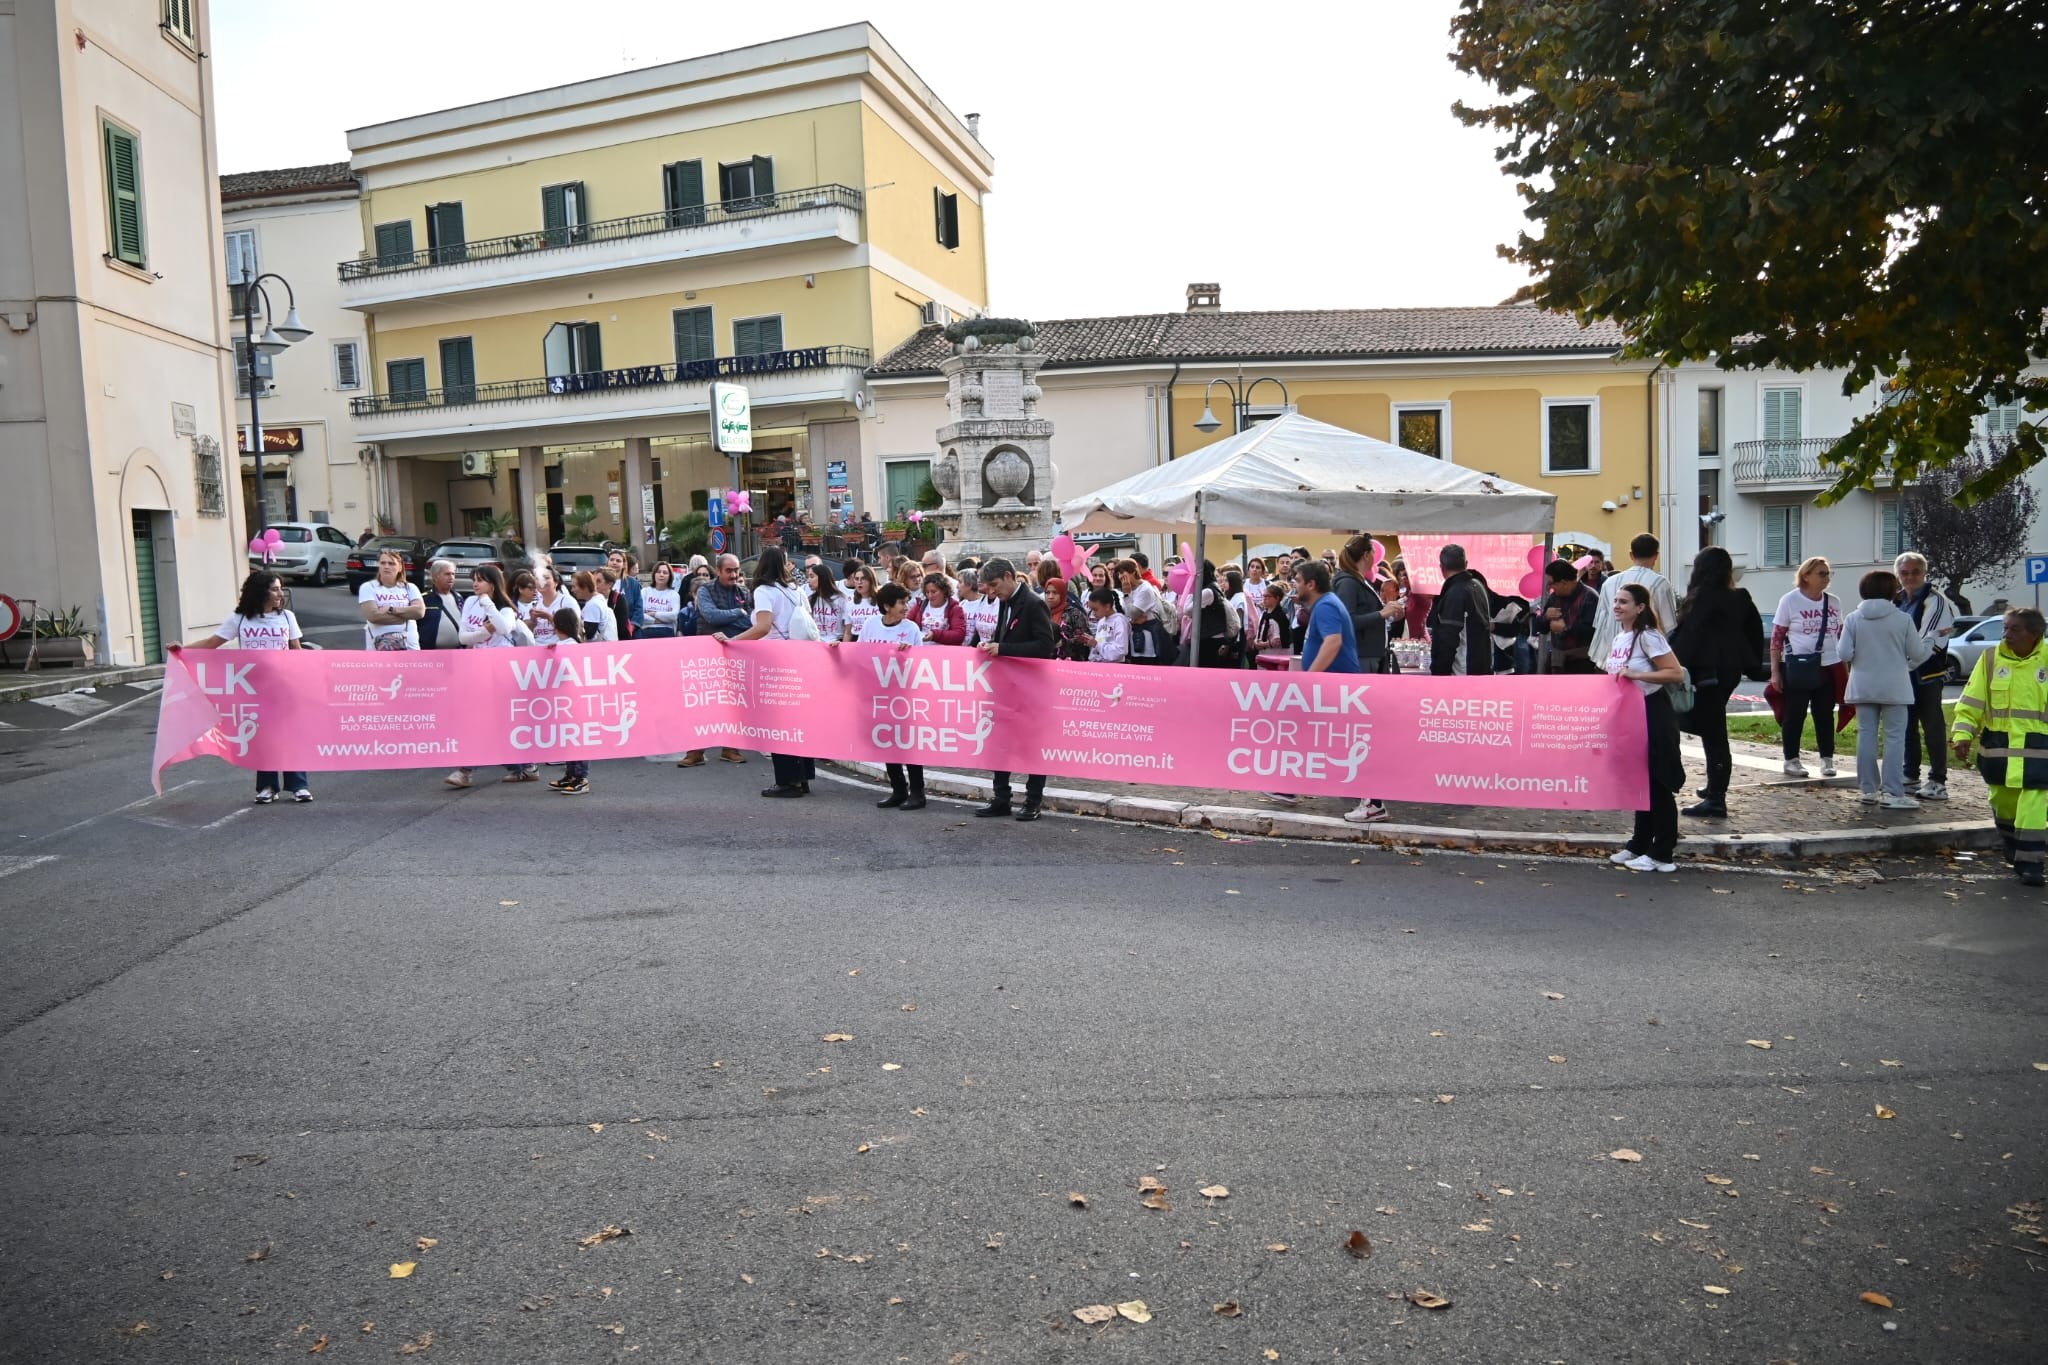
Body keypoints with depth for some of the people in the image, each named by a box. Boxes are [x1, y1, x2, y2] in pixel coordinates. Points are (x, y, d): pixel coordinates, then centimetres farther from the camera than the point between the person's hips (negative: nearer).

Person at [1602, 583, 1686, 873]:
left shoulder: (1648, 637, -16)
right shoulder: (1618, 637, 11)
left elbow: (1677, 673, -22)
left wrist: (1636, 675, -25)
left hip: (1652, 715, -9)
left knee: (1657, 785, -3)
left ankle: (1662, 854, 3)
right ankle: (1639, 845, 24)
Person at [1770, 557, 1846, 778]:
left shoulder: (1834, 602, 7)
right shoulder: (1790, 601, -6)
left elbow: (1840, 635, 17)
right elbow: (1776, 638, -5)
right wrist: (1775, 671, -9)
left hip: (1829, 667, 4)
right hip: (1798, 668, -4)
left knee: (1825, 715, 9)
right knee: (1795, 715, 3)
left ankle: (1827, 760, 16)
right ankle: (1791, 760, 11)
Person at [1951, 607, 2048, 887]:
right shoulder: (1991, 658, 0)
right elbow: (1972, 700, -1)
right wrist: (1963, 734, -13)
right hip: (1997, 745, 2)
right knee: (2003, 801, 14)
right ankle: (2013, 851, 36)